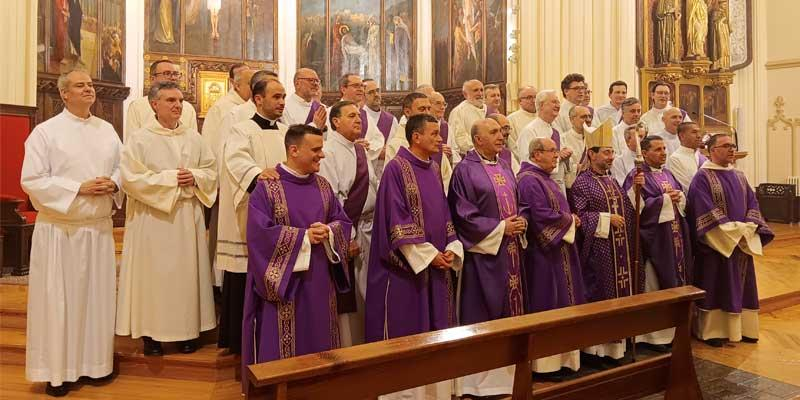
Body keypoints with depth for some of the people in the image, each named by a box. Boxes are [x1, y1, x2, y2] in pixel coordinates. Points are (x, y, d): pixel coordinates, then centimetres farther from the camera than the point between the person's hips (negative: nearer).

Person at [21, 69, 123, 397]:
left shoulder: (107, 130, 9)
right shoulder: (45, 131, -5)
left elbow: (122, 167, 13)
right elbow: (31, 180, -10)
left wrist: (113, 184, -8)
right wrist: (79, 188, -18)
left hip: (99, 227, 4)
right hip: (60, 229, -4)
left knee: (97, 295, 10)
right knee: (59, 299, 4)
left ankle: (94, 361, 25)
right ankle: (57, 370, 18)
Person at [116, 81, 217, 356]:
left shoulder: (193, 138, 10)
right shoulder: (139, 139, -2)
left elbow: (212, 170, 10)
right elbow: (131, 178, -11)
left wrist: (195, 177, -10)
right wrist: (170, 178, -15)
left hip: (188, 216, 4)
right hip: (152, 217, -3)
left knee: (186, 272, 8)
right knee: (153, 273, 2)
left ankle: (186, 329, 20)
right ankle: (151, 333, 15)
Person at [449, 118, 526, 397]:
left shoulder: (504, 166, 13)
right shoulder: (465, 170, -9)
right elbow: (464, 215, -14)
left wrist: (519, 223, -2)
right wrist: (500, 228, -14)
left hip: (511, 250, 7)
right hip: (484, 251, -7)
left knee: (509, 307, 12)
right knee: (484, 312, 0)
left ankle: (505, 371, 26)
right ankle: (481, 377, 13)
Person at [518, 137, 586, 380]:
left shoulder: (545, 178, 17)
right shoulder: (529, 180, -15)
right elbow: (542, 215, -24)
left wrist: (570, 220, 3)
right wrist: (570, 221, -9)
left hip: (559, 250, 10)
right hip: (544, 252, -10)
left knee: (560, 302, 14)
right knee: (546, 306, -3)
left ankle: (560, 358, 24)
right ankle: (544, 363, 8)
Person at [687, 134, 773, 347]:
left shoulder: (739, 176, 13)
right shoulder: (702, 177, -10)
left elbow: (752, 203, 9)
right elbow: (706, 211, -18)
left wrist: (748, 228, -8)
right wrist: (734, 231, -19)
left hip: (742, 242, 7)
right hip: (716, 244, -7)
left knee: (740, 286, 13)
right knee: (715, 287, 0)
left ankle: (741, 328, 24)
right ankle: (711, 330, 10)